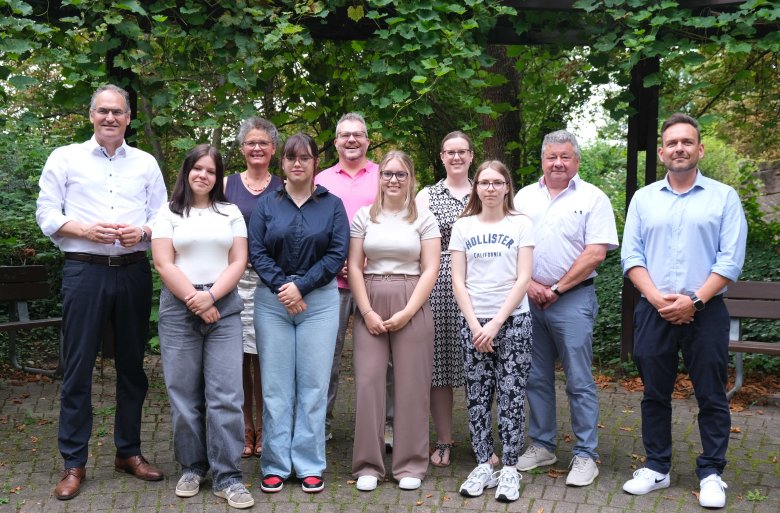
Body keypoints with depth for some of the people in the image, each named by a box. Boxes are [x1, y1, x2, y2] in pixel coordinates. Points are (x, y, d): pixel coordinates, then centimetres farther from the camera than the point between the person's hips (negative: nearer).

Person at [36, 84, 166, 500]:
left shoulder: (146, 163, 12)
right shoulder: (65, 158, 6)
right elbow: (47, 215, 1)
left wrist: (142, 231, -11)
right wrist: (86, 230, -15)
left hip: (133, 272, 2)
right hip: (84, 272, -2)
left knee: (132, 364, 9)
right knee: (77, 367, 0)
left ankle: (129, 451, 23)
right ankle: (73, 462, 10)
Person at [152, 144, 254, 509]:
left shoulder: (231, 213, 12)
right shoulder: (169, 213, 8)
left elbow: (238, 261, 4)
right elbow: (163, 264, -1)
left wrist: (210, 296, -10)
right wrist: (193, 298, -9)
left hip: (224, 307, 1)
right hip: (178, 308, 0)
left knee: (226, 394, -5)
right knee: (184, 394, 3)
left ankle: (228, 477, 0)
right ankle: (191, 468, 17)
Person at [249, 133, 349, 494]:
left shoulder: (332, 205, 6)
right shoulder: (267, 204, 8)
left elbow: (337, 254, -2)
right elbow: (256, 252, 0)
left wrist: (301, 286, -11)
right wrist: (282, 287, -13)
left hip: (319, 299, 0)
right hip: (272, 301, 1)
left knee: (314, 384, 2)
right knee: (275, 386, 3)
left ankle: (310, 465, 11)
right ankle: (275, 465, 12)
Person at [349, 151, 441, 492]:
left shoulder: (424, 220, 5)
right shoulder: (363, 217, 9)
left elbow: (430, 270, -1)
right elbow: (354, 267, 4)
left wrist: (406, 313, -10)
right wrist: (367, 312, -7)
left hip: (412, 307, -1)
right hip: (370, 306, 1)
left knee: (411, 384, 0)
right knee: (368, 381, -2)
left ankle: (410, 465, 11)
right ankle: (368, 465, 8)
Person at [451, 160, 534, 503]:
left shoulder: (521, 225, 1)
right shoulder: (463, 226, 6)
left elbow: (523, 279, -5)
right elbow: (458, 282, 3)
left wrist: (496, 324, -11)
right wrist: (475, 325, -7)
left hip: (513, 321, -2)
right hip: (472, 323, 2)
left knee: (511, 396, -1)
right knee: (477, 398, 4)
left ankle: (509, 469, 8)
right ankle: (483, 466, 13)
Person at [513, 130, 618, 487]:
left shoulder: (592, 198, -1)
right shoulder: (525, 196, 11)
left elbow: (595, 253, -9)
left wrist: (556, 289, -10)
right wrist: (529, 283, -5)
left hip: (572, 299, -4)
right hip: (528, 298, 4)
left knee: (579, 382, -1)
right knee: (536, 378, 12)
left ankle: (585, 455, 9)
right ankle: (542, 445, 24)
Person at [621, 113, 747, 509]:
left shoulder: (724, 197, 2)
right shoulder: (643, 198, 8)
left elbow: (731, 259, -6)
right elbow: (631, 255, 2)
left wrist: (694, 301, -14)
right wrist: (657, 298, -11)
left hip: (706, 312, -2)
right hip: (653, 312, 2)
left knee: (711, 396, 5)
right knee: (655, 393, 10)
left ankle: (711, 473, 18)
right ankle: (656, 467, 22)